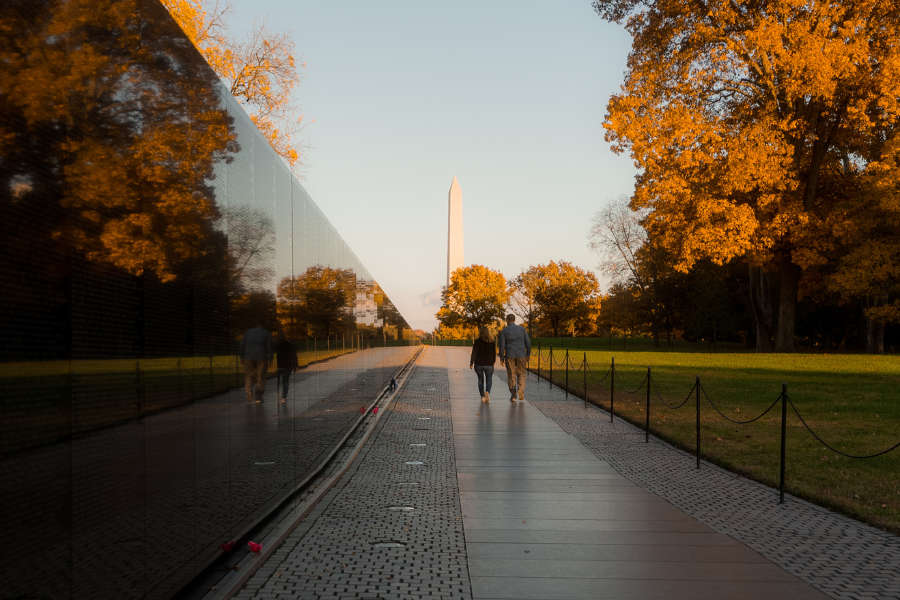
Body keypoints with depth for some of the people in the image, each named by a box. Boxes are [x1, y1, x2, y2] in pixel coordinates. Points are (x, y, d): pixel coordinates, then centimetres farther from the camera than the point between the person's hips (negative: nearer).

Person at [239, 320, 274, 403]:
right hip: (262, 358, -1)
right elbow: (269, 347, -3)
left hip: (249, 357, 1)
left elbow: (242, 345, 7)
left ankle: (249, 391, -10)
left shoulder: (248, 332, 10)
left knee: (249, 376, 13)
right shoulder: (267, 334, 4)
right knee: (260, 377, 8)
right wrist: (271, 358, 4)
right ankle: (259, 397, 4)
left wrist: (242, 357, 12)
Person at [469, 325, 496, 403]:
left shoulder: (477, 342, -7)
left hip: (478, 364, 0)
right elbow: (494, 353, 5)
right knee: (489, 380, 9)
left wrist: (471, 363, -3)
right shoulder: (492, 342, -2)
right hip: (489, 364, 0)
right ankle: (487, 392, -18)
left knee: (480, 380, 14)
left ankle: (482, 396, 15)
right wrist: (493, 362, 18)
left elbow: (474, 353, -9)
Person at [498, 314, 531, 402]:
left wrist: (501, 358, 2)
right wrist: (528, 354, 11)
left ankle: (513, 396, 6)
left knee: (511, 375, 6)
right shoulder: (521, 328, 6)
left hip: (510, 355, -1)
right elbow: (528, 342, 4)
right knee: (521, 374, 12)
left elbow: (502, 345, -3)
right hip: (521, 355, 1)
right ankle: (521, 389, -13)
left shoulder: (504, 331, 0)